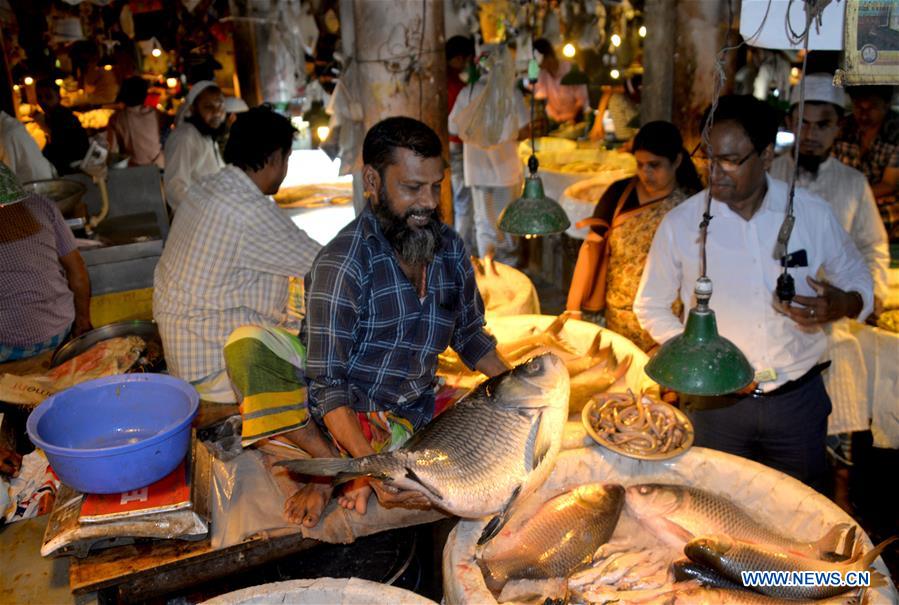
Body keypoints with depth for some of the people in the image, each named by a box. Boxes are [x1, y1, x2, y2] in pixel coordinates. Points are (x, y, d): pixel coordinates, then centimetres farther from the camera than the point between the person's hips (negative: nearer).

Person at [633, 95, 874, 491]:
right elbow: (650, 306, 1)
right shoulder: (680, 224, -10)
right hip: (717, 401, -1)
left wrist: (843, 305, -15)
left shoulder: (813, 215, -6)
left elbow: (858, 279, 9)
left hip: (798, 399, 2)